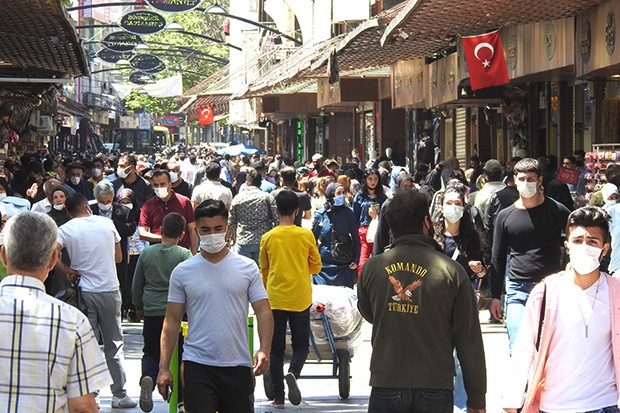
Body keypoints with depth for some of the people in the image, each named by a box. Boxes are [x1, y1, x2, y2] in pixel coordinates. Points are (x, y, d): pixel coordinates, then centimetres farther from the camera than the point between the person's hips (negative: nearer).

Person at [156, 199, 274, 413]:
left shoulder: (247, 268, 4)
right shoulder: (182, 272, 4)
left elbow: (263, 311, 1)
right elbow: (172, 321, 6)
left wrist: (264, 349, -16)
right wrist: (164, 367, 0)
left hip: (238, 365, 1)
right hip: (197, 365, -1)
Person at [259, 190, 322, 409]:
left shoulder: (268, 237, -1)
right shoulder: (306, 235, -5)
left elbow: (263, 270, 10)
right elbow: (316, 266, 6)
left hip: (275, 299, 1)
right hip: (300, 299, -1)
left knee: (276, 349, 8)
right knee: (300, 345, 11)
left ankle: (278, 396, 6)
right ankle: (293, 373, -18)